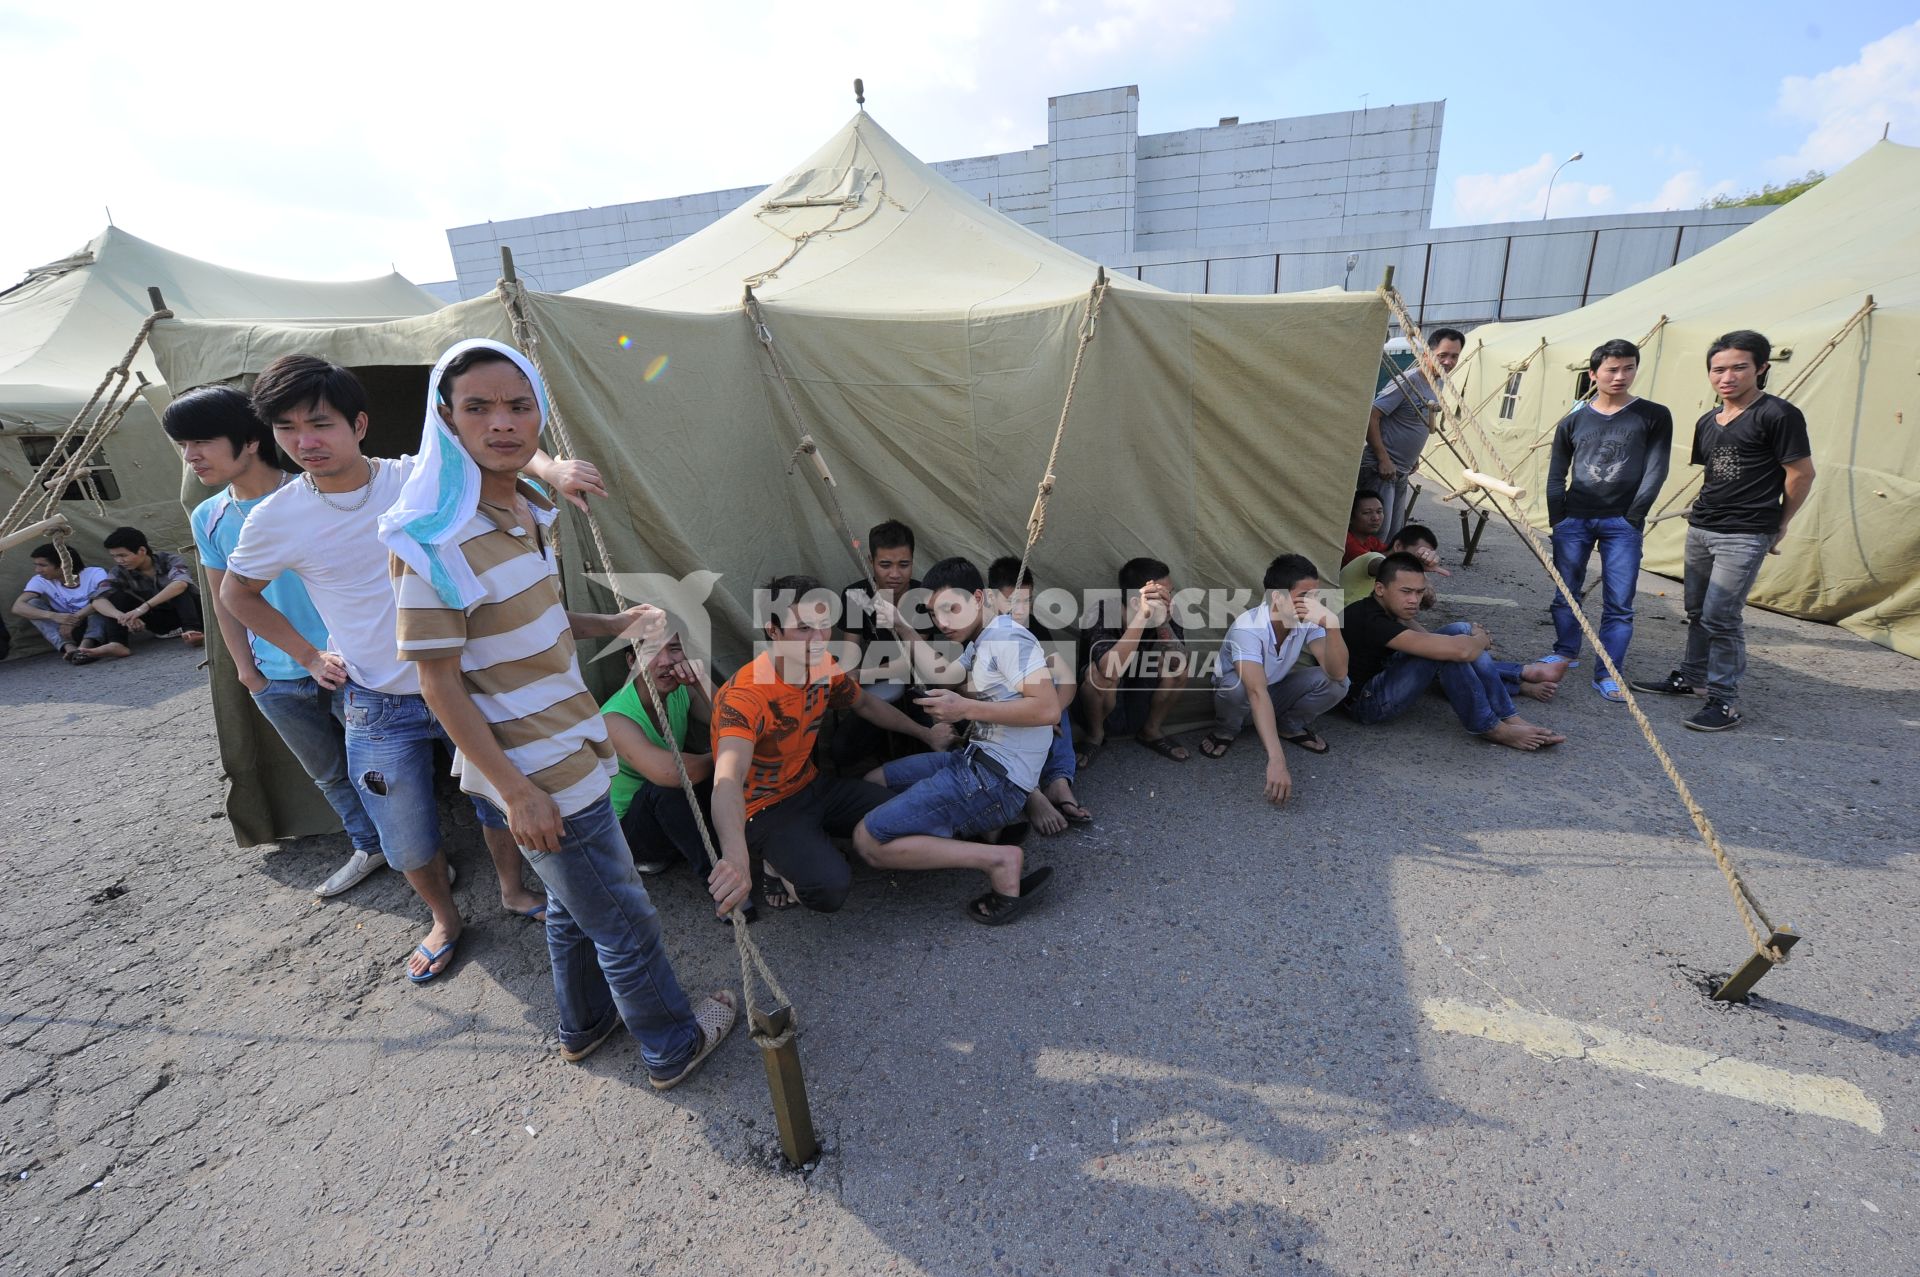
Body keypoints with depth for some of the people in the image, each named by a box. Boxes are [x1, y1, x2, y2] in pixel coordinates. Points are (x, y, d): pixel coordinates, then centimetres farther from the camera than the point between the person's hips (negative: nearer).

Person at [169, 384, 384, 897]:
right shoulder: (208, 518, 6)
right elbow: (223, 596, 13)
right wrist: (244, 667, 10)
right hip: (277, 680, 5)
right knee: (328, 774, 17)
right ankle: (368, 847, 34)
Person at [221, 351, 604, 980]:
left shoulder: (422, 476, -11)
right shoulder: (275, 519, -8)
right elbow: (237, 594, 11)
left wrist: (548, 466, -27)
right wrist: (308, 656, 4)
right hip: (380, 708, 0)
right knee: (409, 842, 11)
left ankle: (512, 889, 43)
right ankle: (444, 920, 40)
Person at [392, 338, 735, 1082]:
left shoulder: (530, 509, 4)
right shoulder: (435, 538, -22)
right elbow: (439, 683, -20)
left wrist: (615, 623, 5)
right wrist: (515, 790, -20)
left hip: (565, 748, 9)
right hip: (539, 773, -8)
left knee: (574, 903, 26)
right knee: (625, 921, 8)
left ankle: (585, 1026, 49)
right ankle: (673, 1048, 31)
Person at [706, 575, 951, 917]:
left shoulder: (824, 666, -8)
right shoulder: (744, 696, -32)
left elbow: (865, 703, 13)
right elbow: (728, 781, -48)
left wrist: (926, 734, 19)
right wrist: (736, 858, -66)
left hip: (812, 786, 7)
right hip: (766, 809, -7)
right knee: (831, 887, -29)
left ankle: (814, 843, 10)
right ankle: (774, 859, 2)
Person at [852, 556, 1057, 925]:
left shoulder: (1007, 637, -15)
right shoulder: (979, 642, 17)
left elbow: (1048, 708, -25)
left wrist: (966, 708, -22)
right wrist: (901, 626, 14)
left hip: (995, 780, -11)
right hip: (973, 762, 11)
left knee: (868, 840, -13)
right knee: (872, 782, 23)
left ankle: (998, 859, -13)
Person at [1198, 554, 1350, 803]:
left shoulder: (1308, 621, -21)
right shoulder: (1248, 627, -37)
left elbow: (1337, 673, -30)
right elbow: (1257, 693, -48)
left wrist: (1332, 623, -46)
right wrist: (1276, 760, -58)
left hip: (1277, 690, 4)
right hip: (1240, 693, -4)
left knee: (1336, 685, -22)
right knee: (1236, 685, -40)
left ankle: (1289, 727, 7)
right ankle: (1226, 732, -5)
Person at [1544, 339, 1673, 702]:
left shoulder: (1654, 416, 2)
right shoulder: (1572, 422, 6)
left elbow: (1655, 471, -2)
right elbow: (1556, 476, 7)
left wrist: (1633, 517, -9)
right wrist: (1558, 520, -1)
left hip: (1622, 523, -1)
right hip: (1574, 519, 2)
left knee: (1619, 603, -2)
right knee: (1565, 592, 8)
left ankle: (1608, 674, 4)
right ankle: (1566, 653, 27)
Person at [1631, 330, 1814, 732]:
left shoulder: (1777, 415, -10)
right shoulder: (1707, 421, 11)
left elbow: (1802, 473, -6)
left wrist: (1779, 524, 1)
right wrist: (1706, 511, 10)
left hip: (1745, 536, -7)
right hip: (1700, 529, 7)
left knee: (1720, 617, -8)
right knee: (1697, 611, 16)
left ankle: (1724, 701, 2)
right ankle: (1690, 677, 30)